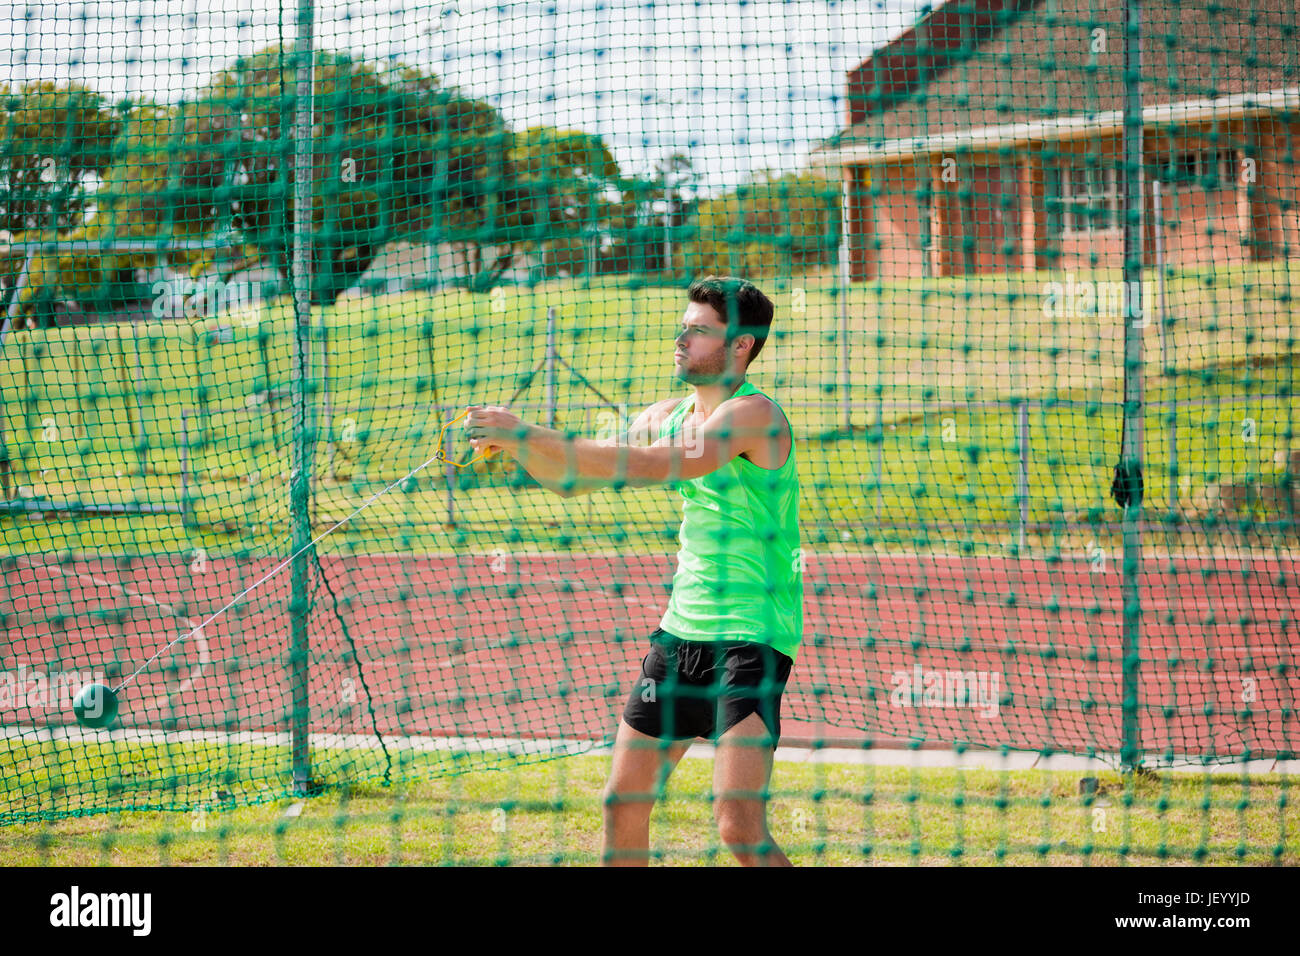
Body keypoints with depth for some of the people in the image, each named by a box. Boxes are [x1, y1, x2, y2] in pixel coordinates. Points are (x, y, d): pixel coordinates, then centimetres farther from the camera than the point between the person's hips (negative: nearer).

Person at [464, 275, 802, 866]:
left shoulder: (753, 414, -16)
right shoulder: (668, 416, 10)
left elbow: (650, 466, -29)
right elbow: (571, 481, 17)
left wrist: (529, 435, -30)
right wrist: (520, 445, -4)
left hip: (752, 638, -8)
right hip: (681, 632, 8)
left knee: (739, 826, -19)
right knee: (623, 805, 9)